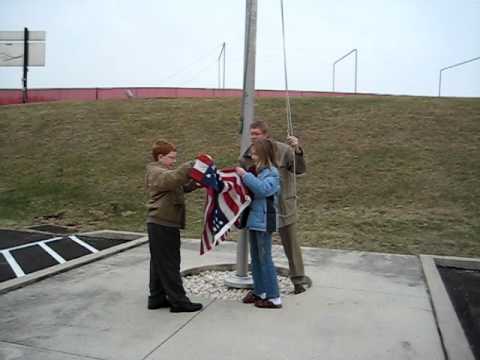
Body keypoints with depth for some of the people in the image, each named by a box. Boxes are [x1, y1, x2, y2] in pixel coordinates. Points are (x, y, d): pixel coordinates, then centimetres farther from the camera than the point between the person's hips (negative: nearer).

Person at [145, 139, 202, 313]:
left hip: (160, 225, 10)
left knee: (159, 264, 14)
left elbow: (183, 186, 13)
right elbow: (174, 178, -35)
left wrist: (198, 181, -3)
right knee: (169, 265, -4)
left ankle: (157, 298, 23)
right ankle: (178, 301, 3)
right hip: (163, 225, -10)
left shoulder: (162, 173, 19)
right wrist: (192, 165, -35)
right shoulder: (157, 173, -12)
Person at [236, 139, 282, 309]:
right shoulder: (256, 171, 11)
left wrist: (245, 175, -24)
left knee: (265, 258, -3)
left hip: (263, 221, -8)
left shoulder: (271, 173, -11)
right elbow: (249, 192, 14)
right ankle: (259, 291, 28)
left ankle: (273, 297, 6)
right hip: (253, 219, 8)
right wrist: (242, 176, -1)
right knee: (255, 258, 15)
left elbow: (263, 189, -29)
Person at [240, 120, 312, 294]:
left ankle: (298, 279, 24)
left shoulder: (282, 150, -11)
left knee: (290, 243, 10)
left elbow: (300, 169, -20)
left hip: (283, 206, -3)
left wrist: (297, 150, -34)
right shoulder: (248, 155, 0)